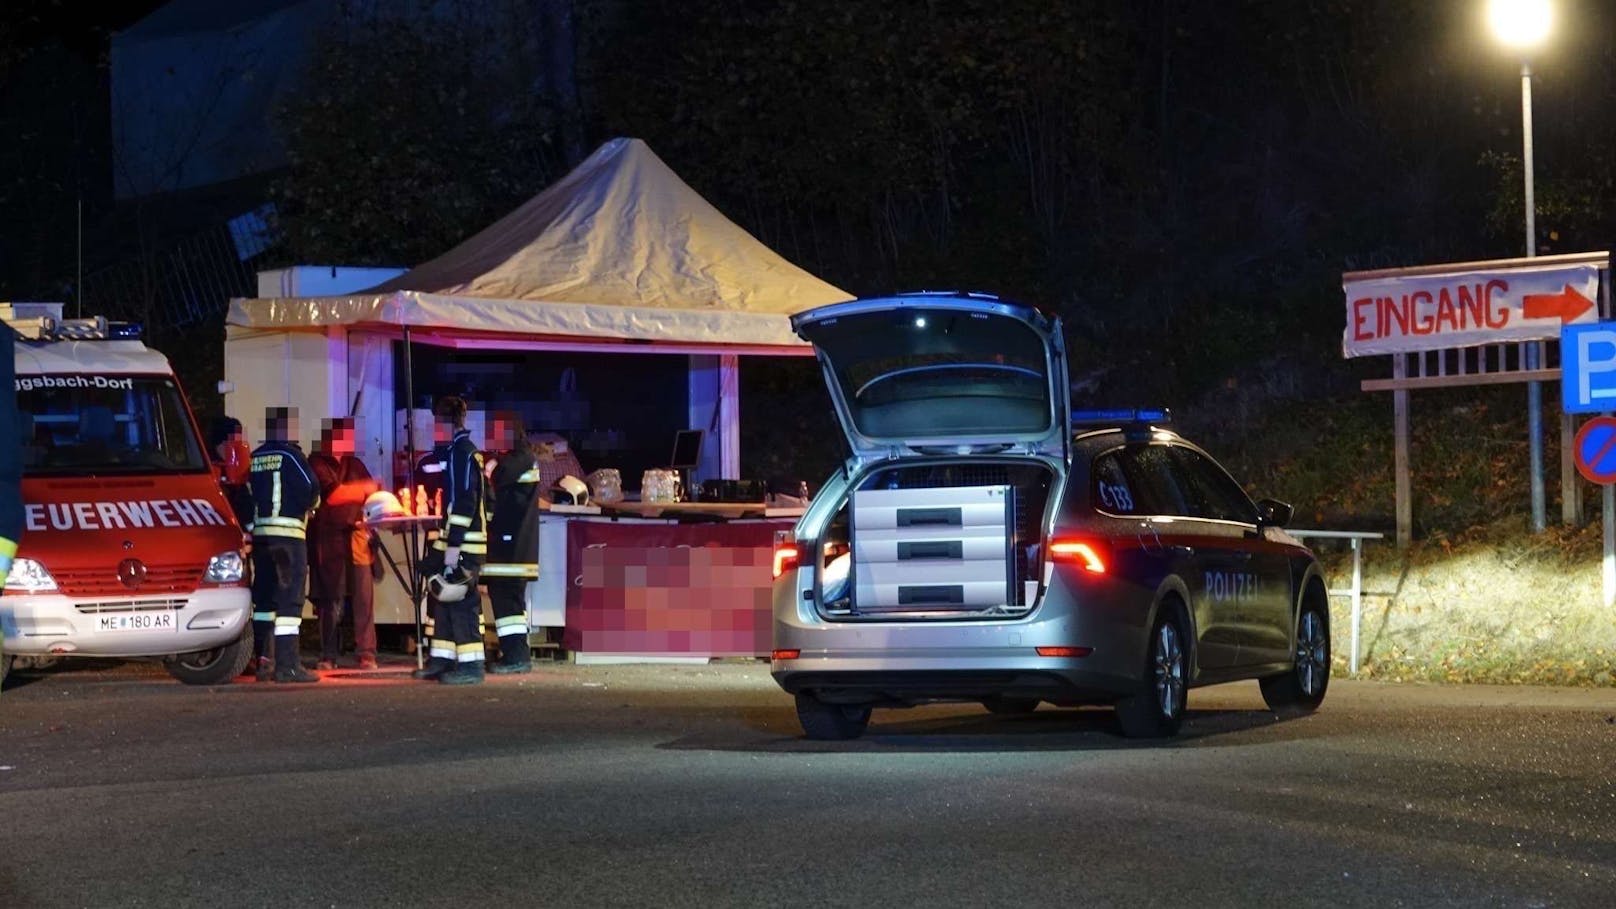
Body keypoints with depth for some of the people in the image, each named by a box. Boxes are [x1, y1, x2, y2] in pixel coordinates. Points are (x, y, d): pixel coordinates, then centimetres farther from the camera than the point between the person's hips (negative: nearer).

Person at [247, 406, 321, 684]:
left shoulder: (254, 458, 11)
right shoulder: (291, 455, -9)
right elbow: (311, 490, -12)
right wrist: (310, 505, 8)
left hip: (259, 533, 7)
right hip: (288, 532, -7)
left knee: (264, 597, 15)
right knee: (290, 598, -7)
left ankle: (259, 660, 19)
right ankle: (287, 665, -11)